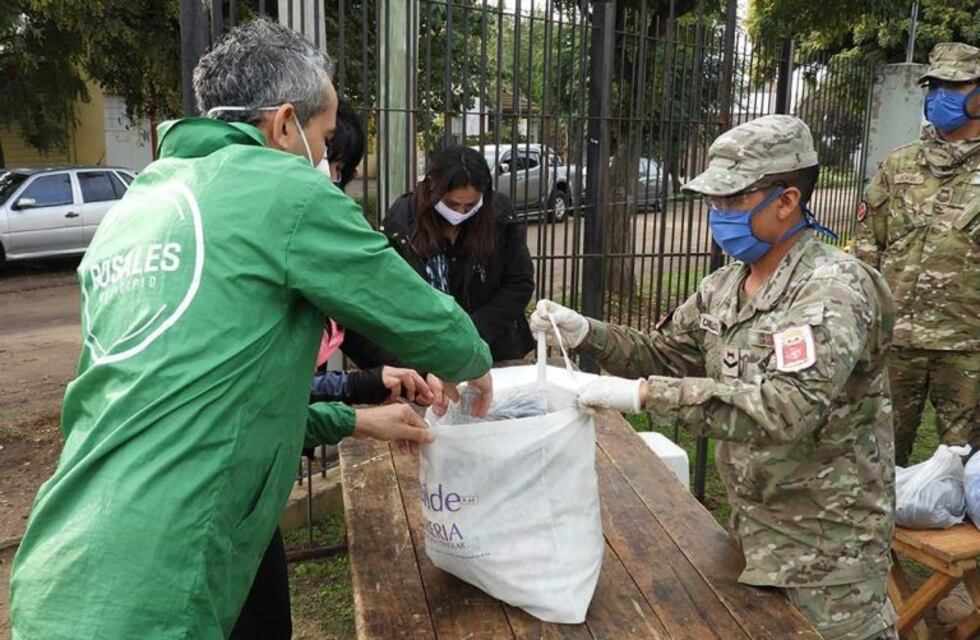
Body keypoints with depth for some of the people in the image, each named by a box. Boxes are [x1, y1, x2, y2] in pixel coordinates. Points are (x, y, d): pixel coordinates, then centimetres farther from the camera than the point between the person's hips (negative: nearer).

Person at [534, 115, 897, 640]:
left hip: (825, 542, -7)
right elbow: (663, 355, 9)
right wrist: (585, 333, -8)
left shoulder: (835, 287, -22)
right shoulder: (726, 286, 3)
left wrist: (644, 395, -37)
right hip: (751, 525, 7)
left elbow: (787, 407, -35)